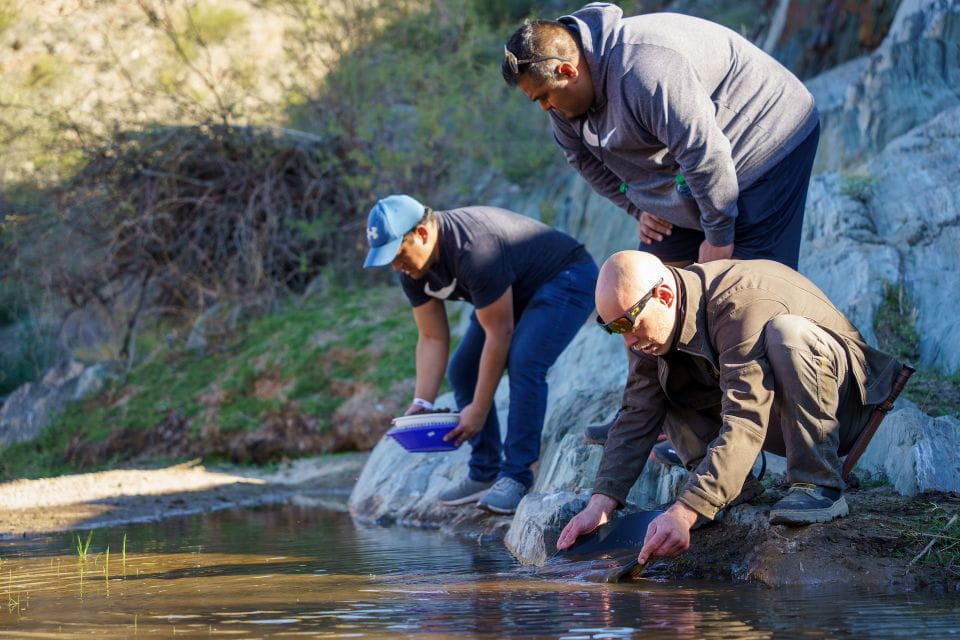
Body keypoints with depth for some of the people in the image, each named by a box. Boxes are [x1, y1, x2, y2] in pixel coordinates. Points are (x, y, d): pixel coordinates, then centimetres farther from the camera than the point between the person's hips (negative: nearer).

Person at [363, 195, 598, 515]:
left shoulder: (473, 251, -37)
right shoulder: (412, 268, -10)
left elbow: (499, 333, -32)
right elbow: (432, 338, -4)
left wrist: (479, 410, -27)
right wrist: (422, 402, -15)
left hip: (566, 280, -9)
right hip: (516, 291, 9)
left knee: (524, 363, -28)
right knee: (462, 371, 2)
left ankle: (516, 476, -20)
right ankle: (485, 473, 10)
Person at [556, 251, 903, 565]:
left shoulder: (745, 303, -32)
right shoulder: (661, 319, -7)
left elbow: (744, 425, -40)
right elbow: (637, 420, -5)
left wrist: (684, 513, -48)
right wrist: (600, 504, -19)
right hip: (782, 425, 7)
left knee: (785, 331, -36)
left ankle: (818, 485, -28)